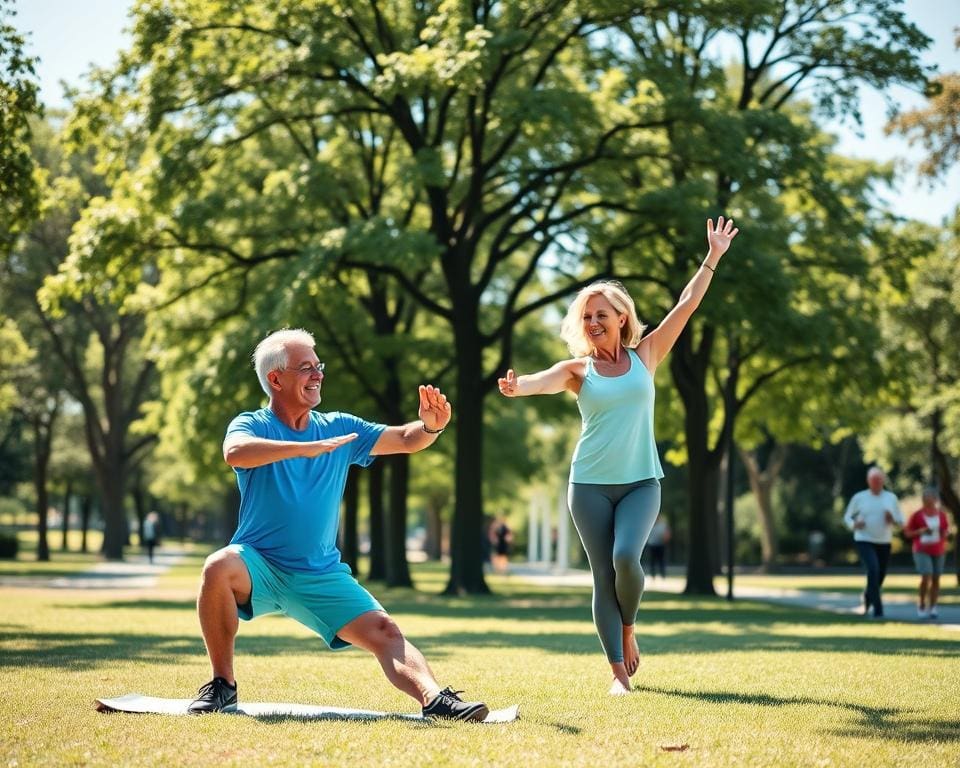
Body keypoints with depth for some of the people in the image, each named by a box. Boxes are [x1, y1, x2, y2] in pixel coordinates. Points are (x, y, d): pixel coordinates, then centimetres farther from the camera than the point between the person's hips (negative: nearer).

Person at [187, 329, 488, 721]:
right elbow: (235, 452, -29)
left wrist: (430, 426, -15)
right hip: (259, 563, -3)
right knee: (218, 567, -34)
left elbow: (405, 440, 9)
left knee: (384, 631, -15)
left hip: (321, 575, 4)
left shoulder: (338, 427, 8)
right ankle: (222, 685, -20)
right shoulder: (252, 425, -5)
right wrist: (305, 447, -38)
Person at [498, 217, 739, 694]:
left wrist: (713, 258, 5)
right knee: (603, 575, -3)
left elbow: (686, 306, 6)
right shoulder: (578, 369, 3)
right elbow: (546, 381, -18)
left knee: (626, 557, -21)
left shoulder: (644, 357, 6)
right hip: (590, 484, 0)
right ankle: (619, 671, 3)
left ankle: (628, 628, 8)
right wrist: (517, 387, -41)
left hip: (640, 481, 0)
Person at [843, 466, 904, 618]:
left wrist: (893, 520, -15)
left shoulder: (891, 498, 4)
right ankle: (878, 610, -19)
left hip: (884, 543, 3)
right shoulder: (859, 497, -1)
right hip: (864, 542, -3)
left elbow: (901, 521, 8)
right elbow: (847, 517, 7)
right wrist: (854, 524, -15)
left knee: (880, 577, 10)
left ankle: (867, 600, 43)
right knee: (873, 571, -24)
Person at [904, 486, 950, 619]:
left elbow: (945, 532, 16)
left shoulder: (941, 515, 2)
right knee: (926, 577, -15)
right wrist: (921, 531, -15)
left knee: (936, 579, 4)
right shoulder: (917, 515, -5)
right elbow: (907, 533, 0)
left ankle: (932, 607, 13)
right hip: (922, 551, -3)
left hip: (938, 551, 3)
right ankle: (921, 606, 0)